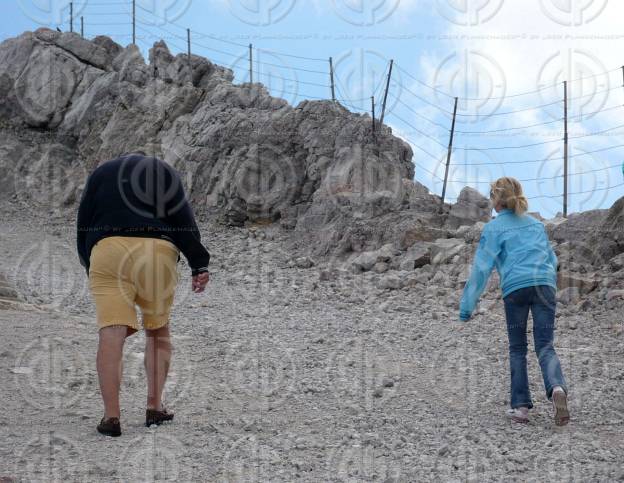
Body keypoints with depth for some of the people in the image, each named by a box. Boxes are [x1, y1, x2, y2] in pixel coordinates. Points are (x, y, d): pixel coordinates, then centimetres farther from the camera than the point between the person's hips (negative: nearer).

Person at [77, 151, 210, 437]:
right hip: (158, 252, 0)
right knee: (158, 330, 15)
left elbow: (83, 224, 19)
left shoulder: (101, 172, 26)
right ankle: (154, 407, 11)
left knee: (111, 333, -7)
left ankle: (111, 416, -16)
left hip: (107, 250, 0)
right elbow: (184, 219, 5)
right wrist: (199, 264, 1)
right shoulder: (165, 171, 21)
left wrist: (90, 267, 28)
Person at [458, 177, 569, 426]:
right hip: (545, 285, 3)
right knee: (545, 347, 2)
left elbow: (481, 267, 1)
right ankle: (557, 387, -27)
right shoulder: (536, 223, 22)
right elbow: (552, 259, 27)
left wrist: (467, 306, 3)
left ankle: (521, 405, 6)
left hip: (515, 288, -3)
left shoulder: (494, 228, 8)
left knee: (517, 349, 11)